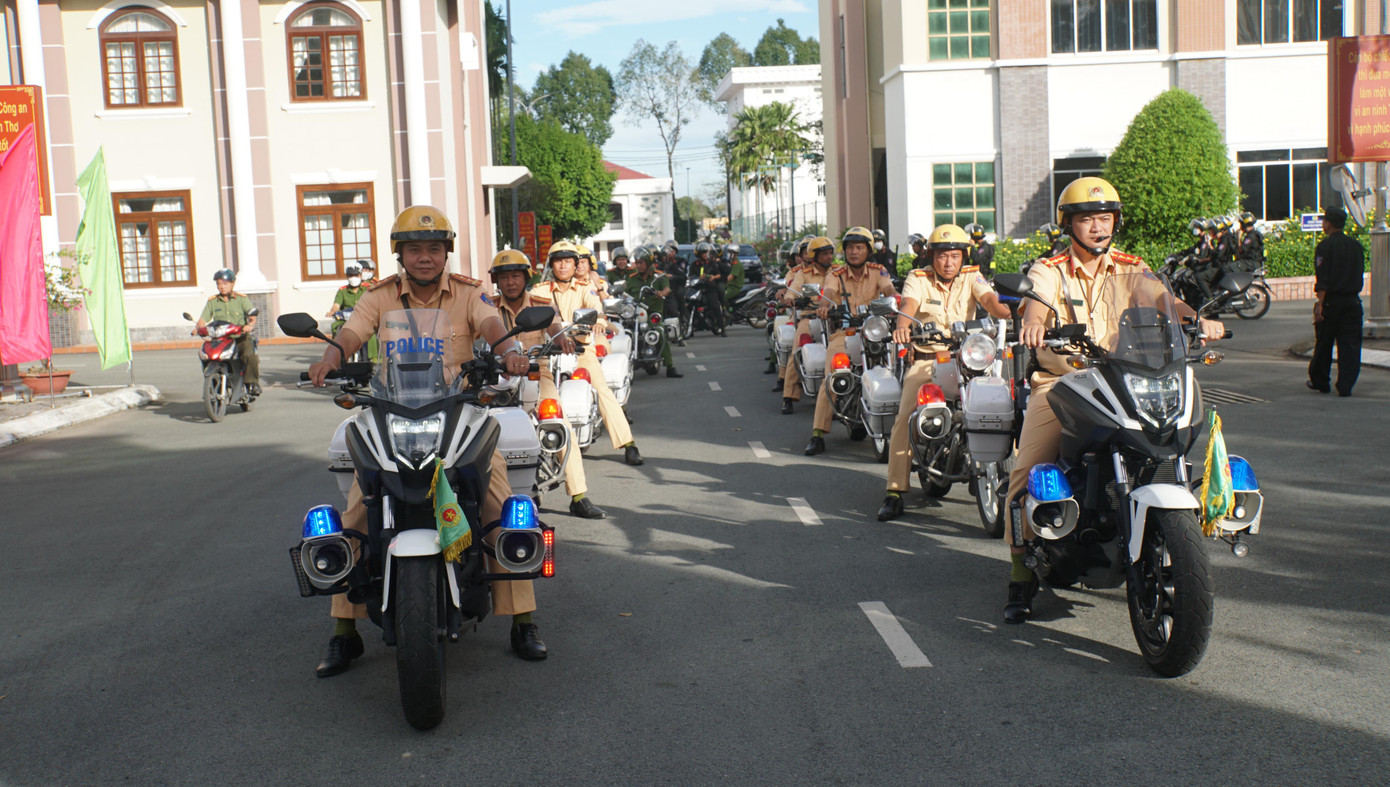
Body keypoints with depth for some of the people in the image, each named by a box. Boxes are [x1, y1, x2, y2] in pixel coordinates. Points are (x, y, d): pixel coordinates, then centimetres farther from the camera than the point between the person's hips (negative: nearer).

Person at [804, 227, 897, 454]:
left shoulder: (878, 271, 9)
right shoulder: (835, 276, 7)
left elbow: (888, 288, -11)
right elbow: (828, 293, -14)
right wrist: (824, 306, -38)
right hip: (844, 332, -1)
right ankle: (818, 434, -22)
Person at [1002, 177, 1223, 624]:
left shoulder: (1131, 269, 14)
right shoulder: (1049, 272, 6)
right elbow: (1037, 301, -16)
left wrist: (1195, 318, -28)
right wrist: (1033, 322, -41)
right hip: (1058, 381, -2)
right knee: (1027, 473, -18)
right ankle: (1022, 575, -6)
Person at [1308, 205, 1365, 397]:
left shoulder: (1325, 246, -8)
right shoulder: (1356, 246, 9)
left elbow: (1323, 279, -15)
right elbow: (1360, 274, 15)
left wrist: (1319, 303, -16)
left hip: (1331, 301, -4)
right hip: (1352, 300, 4)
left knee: (1323, 344, 9)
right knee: (1350, 345, 3)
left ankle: (1319, 381, 21)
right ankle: (1345, 386, -2)